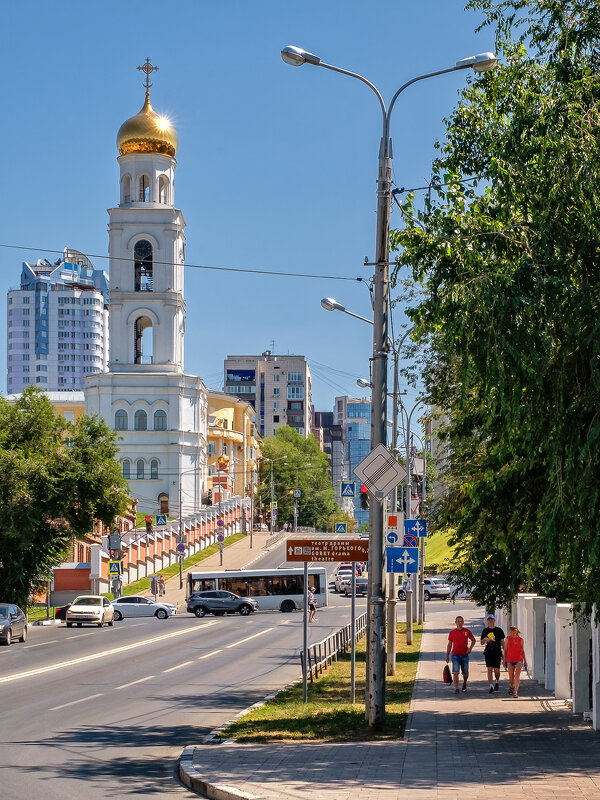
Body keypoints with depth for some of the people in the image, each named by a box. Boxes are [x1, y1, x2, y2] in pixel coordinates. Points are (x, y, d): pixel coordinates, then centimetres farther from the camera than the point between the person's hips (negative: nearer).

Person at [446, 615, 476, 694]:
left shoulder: (467, 631, 3)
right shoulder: (452, 633, 3)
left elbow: (473, 640, 13)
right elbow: (449, 644, 8)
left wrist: (470, 648, -4)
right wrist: (447, 656, 6)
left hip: (465, 655, 1)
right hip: (455, 655, -1)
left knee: (465, 673, 11)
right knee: (455, 672, -13)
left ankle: (464, 684, 38)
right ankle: (456, 688, -14)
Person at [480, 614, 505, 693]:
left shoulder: (499, 630, 4)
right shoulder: (485, 630, 8)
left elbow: (502, 642, 6)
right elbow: (482, 643, 12)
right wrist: (485, 639, -11)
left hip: (497, 653, -1)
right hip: (488, 652, 1)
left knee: (496, 670, 1)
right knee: (489, 669, -8)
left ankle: (497, 681, 31)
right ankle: (491, 686, -6)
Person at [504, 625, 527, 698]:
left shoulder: (520, 640, 3)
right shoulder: (507, 639, 3)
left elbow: (522, 651, 10)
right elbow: (505, 650, 7)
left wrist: (525, 661, 9)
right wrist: (504, 660, 3)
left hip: (519, 660, -1)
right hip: (510, 660, 1)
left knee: (517, 676, -15)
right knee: (511, 677, 5)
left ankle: (515, 692, -15)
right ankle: (512, 686, 37)